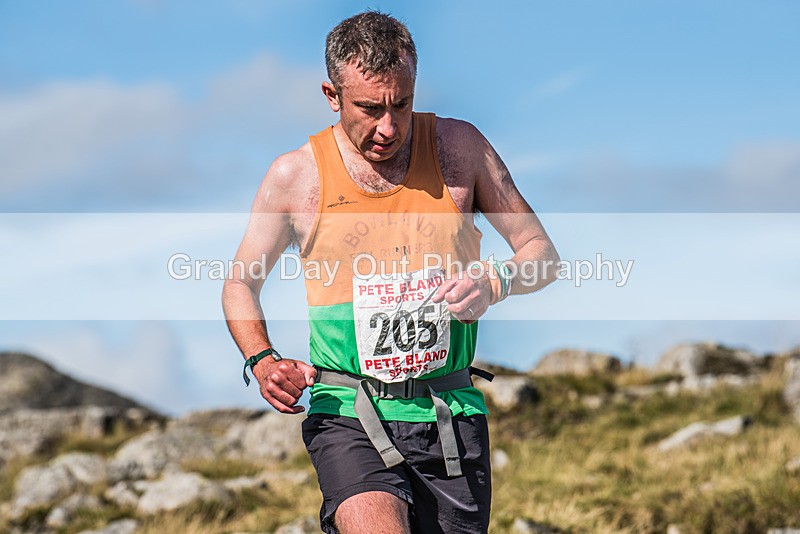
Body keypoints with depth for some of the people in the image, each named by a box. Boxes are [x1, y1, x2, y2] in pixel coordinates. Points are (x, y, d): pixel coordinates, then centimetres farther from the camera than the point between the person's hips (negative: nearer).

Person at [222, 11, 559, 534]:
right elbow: (241, 283, 14)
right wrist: (262, 361, -6)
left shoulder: (460, 147, 4)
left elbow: (543, 254, 10)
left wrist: (495, 283, -13)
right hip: (348, 413, -3)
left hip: (452, 415, 3)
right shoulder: (295, 174, 1)